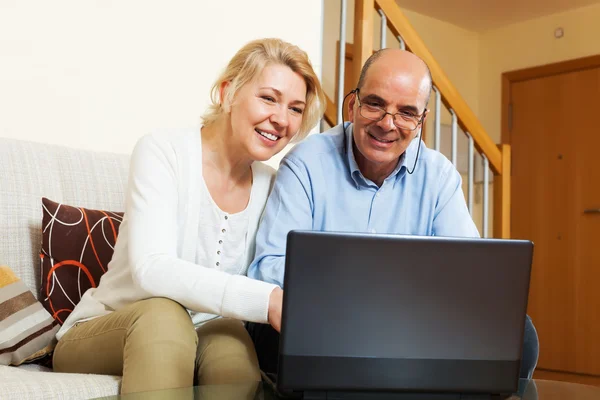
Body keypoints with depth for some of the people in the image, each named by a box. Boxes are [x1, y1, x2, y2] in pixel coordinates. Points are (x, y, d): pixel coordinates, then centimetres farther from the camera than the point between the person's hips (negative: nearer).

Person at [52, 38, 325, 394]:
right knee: (163, 314, -35)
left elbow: (272, 280, -2)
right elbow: (151, 269, -29)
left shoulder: (272, 185, 1)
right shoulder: (163, 152, -14)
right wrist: (264, 300, -41)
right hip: (101, 331, -2)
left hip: (197, 341, 3)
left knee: (229, 336, -31)